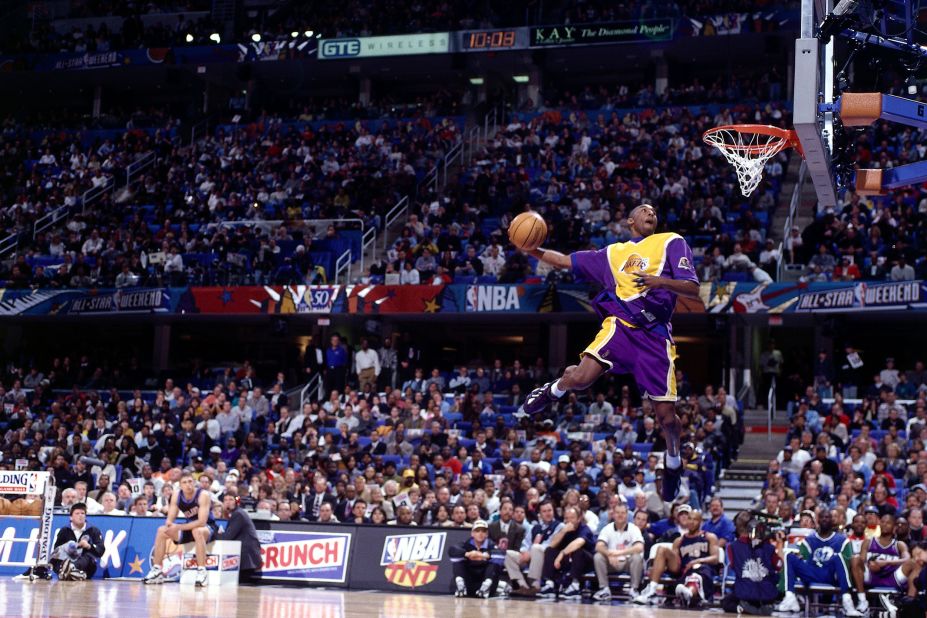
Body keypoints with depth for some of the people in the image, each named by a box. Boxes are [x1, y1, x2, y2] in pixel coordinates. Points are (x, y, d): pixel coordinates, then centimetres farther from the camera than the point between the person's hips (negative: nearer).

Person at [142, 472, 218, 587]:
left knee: (197, 531, -40)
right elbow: (170, 519, -4)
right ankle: (157, 571, -1)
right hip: (190, 527, 7)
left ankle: (201, 572, -35)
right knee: (162, 531, -6)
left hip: (208, 528, -6)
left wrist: (178, 527, -35)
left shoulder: (203, 495, -24)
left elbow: (202, 522, -32)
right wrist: (169, 524, -31)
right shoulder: (177, 496, -6)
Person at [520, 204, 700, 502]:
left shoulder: (671, 242, 9)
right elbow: (565, 260, 25)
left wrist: (660, 281, -20)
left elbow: (693, 289, -2)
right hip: (620, 324, 2)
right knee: (581, 378, -25)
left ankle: (673, 463, 27)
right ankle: (555, 389, 12)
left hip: (656, 335, -1)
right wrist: (533, 250, 11)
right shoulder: (612, 253, 21)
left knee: (666, 415, -4)